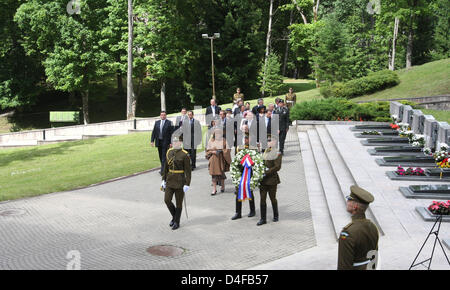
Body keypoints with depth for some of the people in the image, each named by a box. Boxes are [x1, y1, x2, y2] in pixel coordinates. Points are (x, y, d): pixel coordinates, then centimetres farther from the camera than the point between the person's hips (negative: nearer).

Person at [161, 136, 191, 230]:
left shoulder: (184, 155, -12)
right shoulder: (169, 152, 5)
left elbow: (188, 171, -11)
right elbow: (166, 167, 13)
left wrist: (187, 184, -15)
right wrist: (164, 180, 12)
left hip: (180, 182, -5)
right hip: (170, 181, 5)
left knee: (178, 203, 5)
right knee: (167, 200, -1)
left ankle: (177, 222, 19)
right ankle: (174, 216, 24)